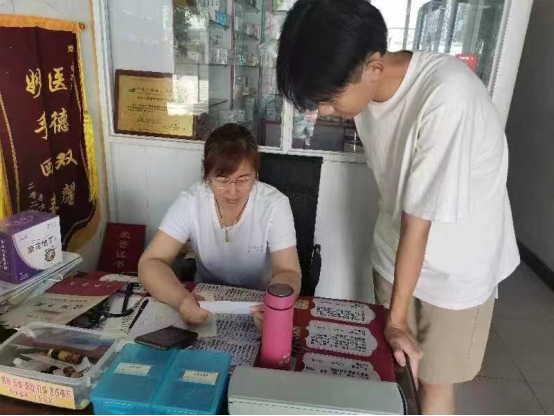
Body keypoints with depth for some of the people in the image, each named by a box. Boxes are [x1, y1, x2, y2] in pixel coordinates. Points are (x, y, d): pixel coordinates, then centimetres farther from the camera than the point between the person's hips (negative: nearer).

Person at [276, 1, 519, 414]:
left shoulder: (447, 97, -34)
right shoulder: (366, 86, -13)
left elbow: (419, 220, -27)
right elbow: (402, 205, -3)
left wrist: (397, 316, -14)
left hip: (457, 265, -4)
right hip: (397, 252, 5)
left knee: (434, 382, 14)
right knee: (396, 367, 18)